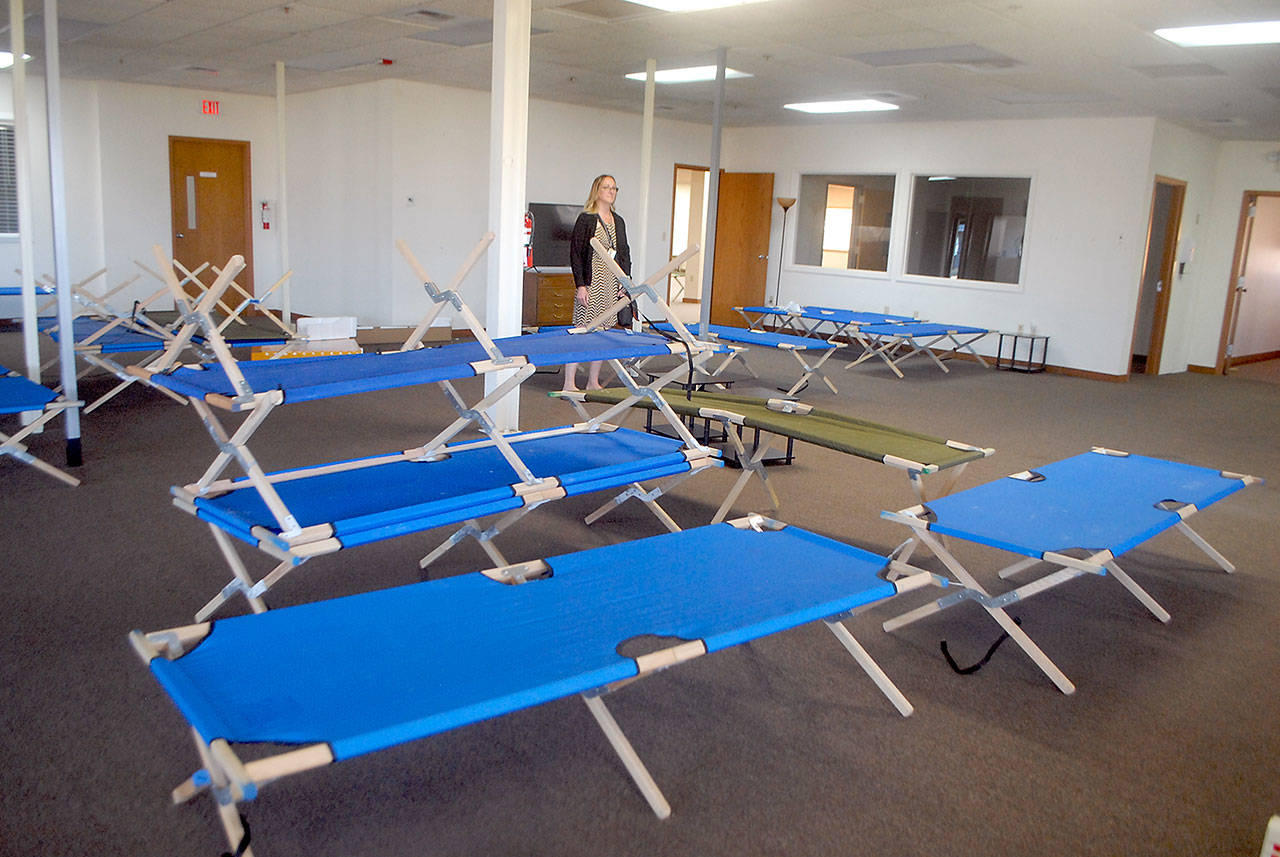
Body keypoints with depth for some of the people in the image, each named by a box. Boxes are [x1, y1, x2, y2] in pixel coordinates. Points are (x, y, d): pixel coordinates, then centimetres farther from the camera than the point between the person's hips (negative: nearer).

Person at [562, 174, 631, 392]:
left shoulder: (618, 222, 16)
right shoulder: (586, 219, -3)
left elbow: (624, 254, 20)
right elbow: (575, 253, -7)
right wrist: (580, 285, -13)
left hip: (611, 286, 6)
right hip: (591, 283, -6)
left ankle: (593, 382, 15)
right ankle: (569, 384, -5)